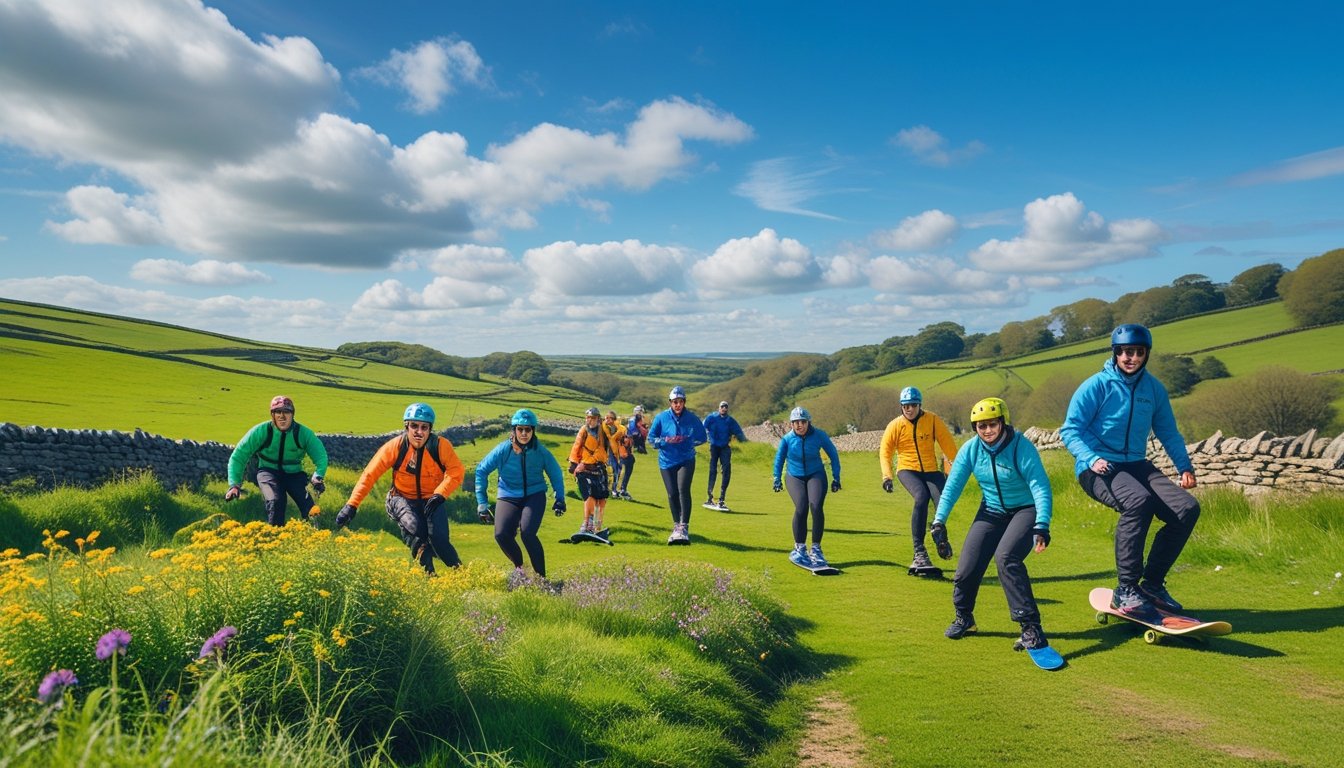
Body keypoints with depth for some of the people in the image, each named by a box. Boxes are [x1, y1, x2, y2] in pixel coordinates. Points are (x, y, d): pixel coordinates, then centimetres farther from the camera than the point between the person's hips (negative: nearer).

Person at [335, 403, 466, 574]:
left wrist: (439, 495, -31)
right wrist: (351, 505, -18)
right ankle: (427, 574, -12)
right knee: (415, 529, -32)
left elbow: (456, 471, -18)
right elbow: (370, 474, -14)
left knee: (439, 538, -24)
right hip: (404, 499, 0)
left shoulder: (440, 445, -16)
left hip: (431, 500, 0)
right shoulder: (395, 446, -16)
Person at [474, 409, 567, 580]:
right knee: (501, 535, -21)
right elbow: (481, 471, 0)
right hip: (508, 496, 1)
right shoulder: (503, 450, -11)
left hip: (534, 495, -1)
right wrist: (482, 503, -1)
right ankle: (518, 566, 11)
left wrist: (560, 499, 3)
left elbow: (556, 474, 8)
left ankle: (541, 576, -7)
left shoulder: (541, 451, -9)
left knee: (527, 533, -26)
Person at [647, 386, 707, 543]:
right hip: (667, 461, 1)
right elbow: (651, 438, 2)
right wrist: (666, 440, -16)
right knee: (672, 494, 4)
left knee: (683, 490, -17)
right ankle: (676, 526, 20)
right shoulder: (661, 418, -1)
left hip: (686, 460, -1)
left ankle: (684, 527, -17)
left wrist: (688, 441, -9)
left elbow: (702, 437, 7)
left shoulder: (692, 418, -1)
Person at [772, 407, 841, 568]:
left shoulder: (819, 436, -10)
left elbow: (833, 455, 3)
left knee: (816, 506, -24)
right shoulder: (787, 439, -9)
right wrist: (777, 479, 9)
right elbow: (779, 459, 9)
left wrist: (836, 478, 3)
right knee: (801, 507, -24)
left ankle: (816, 549, -11)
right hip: (795, 477, 0)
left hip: (816, 475, 0)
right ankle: (799, 548, -8)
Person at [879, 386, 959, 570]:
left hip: (931, 470, 2)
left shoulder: (932, 420, -3)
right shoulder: (895, 425, -4)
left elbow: (948, 444, -2)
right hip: (907, 470, -2)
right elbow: (885, 452, 1)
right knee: (921, 498, -31)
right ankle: (919, 552, -27)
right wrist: (886, 476, -9)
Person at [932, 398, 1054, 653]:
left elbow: (1040, 486, -26)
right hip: (991, 512, 4)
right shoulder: (970, 449, -9)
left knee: (1006, 557, -29)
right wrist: (939, 522, -14)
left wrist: (1042, 524, -39)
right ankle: (964, 618, 23)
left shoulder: (1021, 447, -22)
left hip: (1025, 510, -4)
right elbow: (952, 486, -6)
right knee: (968, 565, -5)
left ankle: (1030, 626, -21)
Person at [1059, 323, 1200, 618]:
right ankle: (1126, 590, -25)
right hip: (1098, 468, -6)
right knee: (1138, 500, -34)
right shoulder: (1097, 385, -7)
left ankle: (1152, 583, 2)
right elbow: (1070, 430, -9)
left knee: (1187, 508, -13)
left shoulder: (1154, 389, 9)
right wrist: (1091, 459, -25)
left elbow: (1168, 432, 21)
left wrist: (1184, 466, 9)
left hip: (1137, 466, 6)